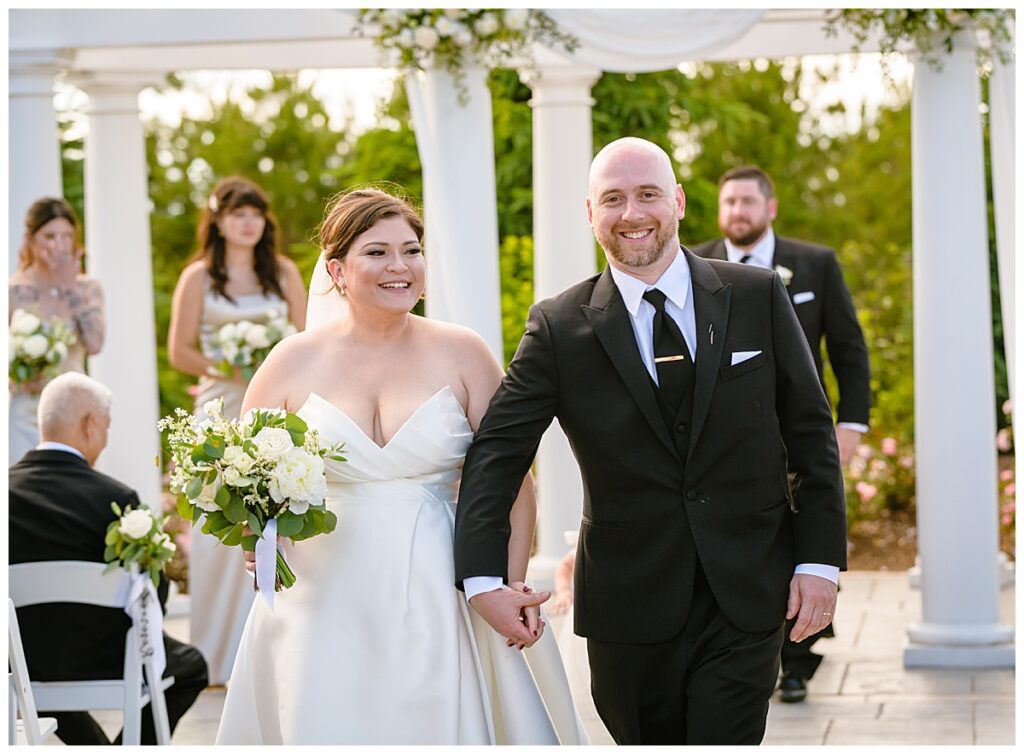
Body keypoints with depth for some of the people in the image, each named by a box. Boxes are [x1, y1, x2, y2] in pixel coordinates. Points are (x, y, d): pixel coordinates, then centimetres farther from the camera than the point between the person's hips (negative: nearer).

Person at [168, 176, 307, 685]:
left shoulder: (283, 273, 12)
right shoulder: (198, 277, 5)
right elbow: (179, 351, 3)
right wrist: (227, 367, -12)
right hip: (222, 411, -2)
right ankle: (221, 656, 0)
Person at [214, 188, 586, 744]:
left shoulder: (461, 354, 1)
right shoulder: (294, 363, 3)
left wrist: (512, 585, -9)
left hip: (439, 604, 0)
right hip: (328, 608, 0)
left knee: (440, 728, 0)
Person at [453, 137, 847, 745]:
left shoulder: (758, 297, 1)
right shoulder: (560, 329, -1)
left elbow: (811, 435, 4)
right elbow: (496, 453, -4)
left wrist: (820, 558, -2)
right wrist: (483, 577, -15)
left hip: (746, 600, 0)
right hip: (630, 603, 1)